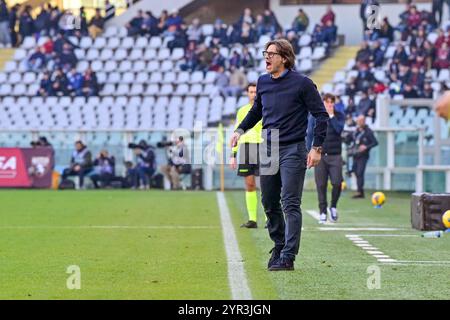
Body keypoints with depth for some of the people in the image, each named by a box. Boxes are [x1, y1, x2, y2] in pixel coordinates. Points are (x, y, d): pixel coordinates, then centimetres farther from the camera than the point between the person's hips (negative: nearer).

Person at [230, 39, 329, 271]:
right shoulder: (263, 82, 9)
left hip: (293, 151, -6)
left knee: (290, 204, -9)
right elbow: (256, 111, 25)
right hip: (268, 150, 6)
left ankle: (288, 257, -11)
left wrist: (317, 148, -11)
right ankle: (279, 246, 28)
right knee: (269, 203, 12)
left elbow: (321, 115, -5)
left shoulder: (302, 84, -8)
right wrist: (240, 130, 10)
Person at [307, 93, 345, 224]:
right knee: (321, 185, -1)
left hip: (335, 155, 0)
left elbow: (339, 129, -12)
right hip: (320, 155, 0)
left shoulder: (339, 115, 6)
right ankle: (323, 212, 8)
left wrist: (331, 115, -12)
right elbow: (310, 135, 7)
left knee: (337, 183, -10)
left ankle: (333, 206, 14)